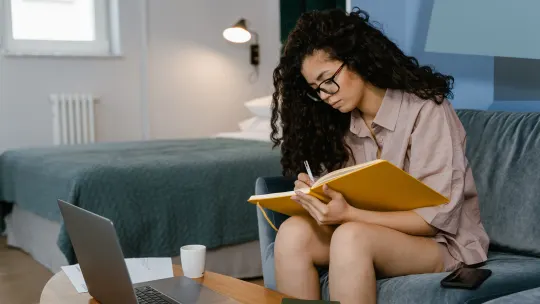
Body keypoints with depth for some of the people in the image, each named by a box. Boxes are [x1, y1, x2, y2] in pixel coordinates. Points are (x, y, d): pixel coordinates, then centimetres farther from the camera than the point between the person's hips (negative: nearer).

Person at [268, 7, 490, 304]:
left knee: (351, 236, -34)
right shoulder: (341, 123, 3)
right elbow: (344, 201, 4)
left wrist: (349, 214, -30)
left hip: (444, 244, -5)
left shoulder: (425, 110, -16)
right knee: (293, 232, -22)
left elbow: (437, 218, -19)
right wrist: (317, 195, -20)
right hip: (376, 236, 6)